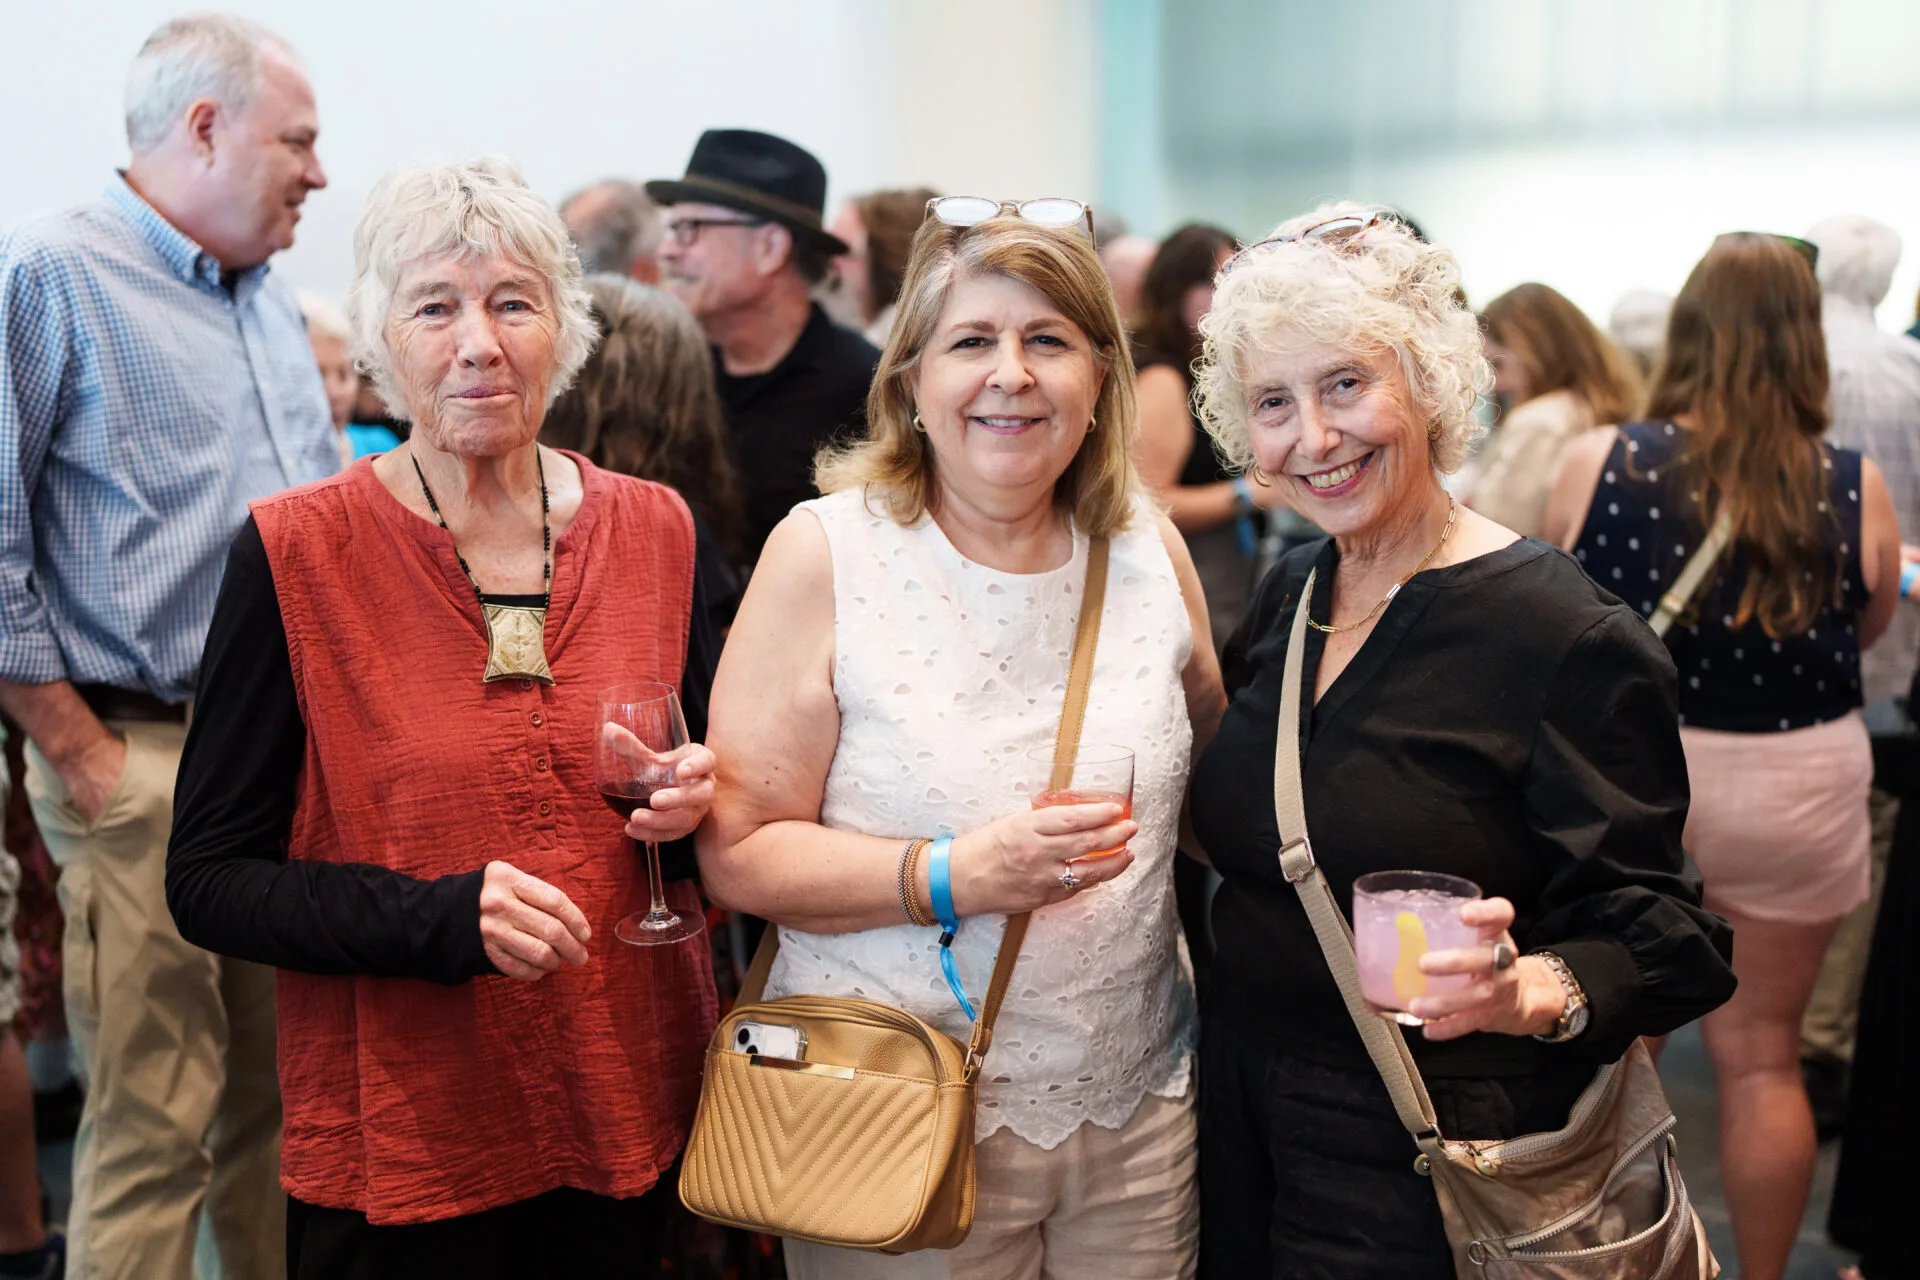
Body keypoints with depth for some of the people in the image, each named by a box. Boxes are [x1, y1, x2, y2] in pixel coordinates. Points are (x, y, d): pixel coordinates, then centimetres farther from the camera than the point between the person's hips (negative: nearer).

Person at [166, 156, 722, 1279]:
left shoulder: (654, 530, 1)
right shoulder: (294, 553, -10)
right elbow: (210, 880, -9)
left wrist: (700, 800, -8)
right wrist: (440, 917, -23)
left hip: (635, 1107, 4)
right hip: (403, 1136, -3)